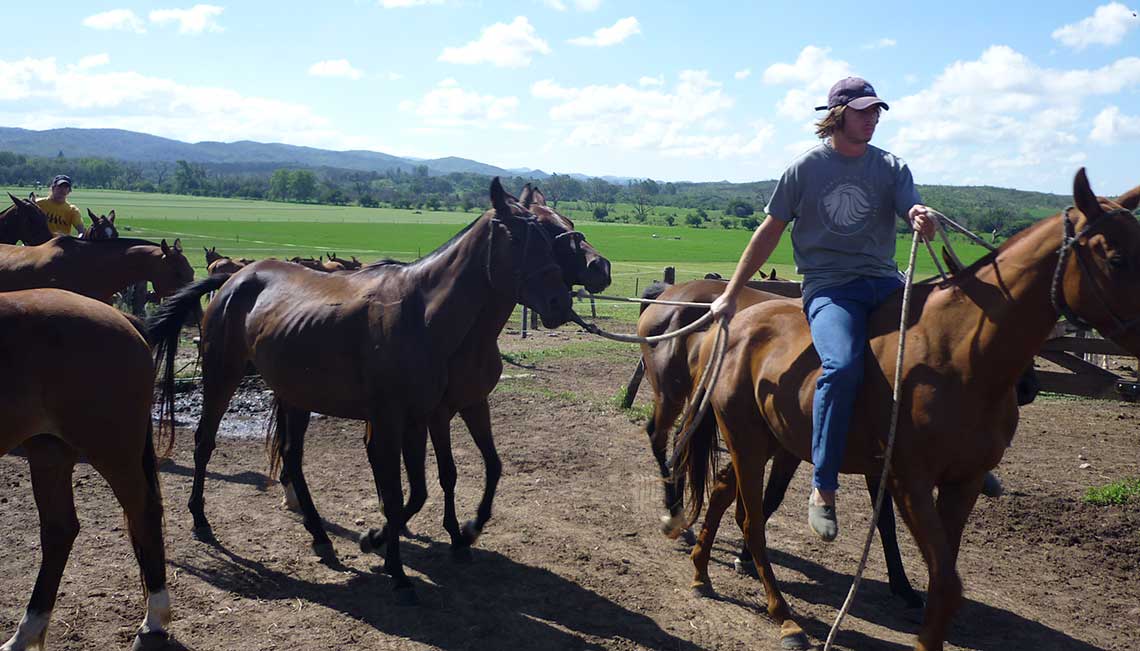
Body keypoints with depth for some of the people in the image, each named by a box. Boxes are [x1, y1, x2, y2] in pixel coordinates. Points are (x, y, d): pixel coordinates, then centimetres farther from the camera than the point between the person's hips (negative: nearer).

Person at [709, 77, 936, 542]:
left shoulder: (891, 167, 12)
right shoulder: (806, 167, 5)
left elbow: (915, 212, -3)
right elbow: (769, 232, 8)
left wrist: (923, 221, -30)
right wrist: (730, 295, 8)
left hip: (884, 282, 4)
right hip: (828, 288, -4)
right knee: (843, 365, -32)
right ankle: (823, 490, -21)